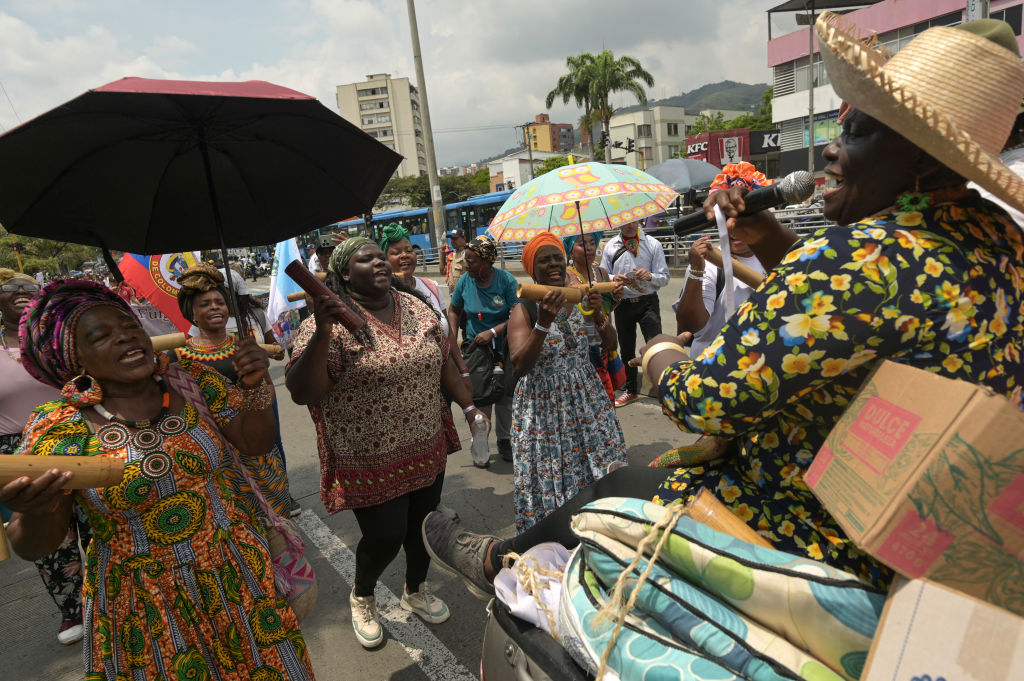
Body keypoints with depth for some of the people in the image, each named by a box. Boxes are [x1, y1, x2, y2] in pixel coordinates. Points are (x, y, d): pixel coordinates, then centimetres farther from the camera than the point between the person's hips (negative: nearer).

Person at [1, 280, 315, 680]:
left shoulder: (194, 384, -9)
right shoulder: (59, 429, -14)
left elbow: (255, 443, -4)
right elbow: (34, 548, -8)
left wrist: (255, 387, -20)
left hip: (235, 573, 2)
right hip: (144, 605, -2)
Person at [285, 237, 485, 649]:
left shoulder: (416, 308, 2)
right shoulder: (333, 321, -16)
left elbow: (443, 362, 12)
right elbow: (301, 393, -23)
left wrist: (469, 406, 9)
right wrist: (321, 333, -35)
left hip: (427, 450, 6)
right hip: (372, 460, -5)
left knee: (423, 525, 20)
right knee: (384, 537, 6)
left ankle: (415, 590, 51)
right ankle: (361, 597, 41)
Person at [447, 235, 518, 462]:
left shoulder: (506, 281, -11)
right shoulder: (465, 281, -3)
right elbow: (454, 310, 12)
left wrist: (493, 332, -22)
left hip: (504, 349, -1)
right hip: (474, 349, 1)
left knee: (505, 396, 8)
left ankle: (505, 439, 27)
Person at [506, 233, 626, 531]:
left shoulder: (581, 299, 5)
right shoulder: (524, 310, -7)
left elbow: (611, 345, 2)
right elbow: (520, 366, -19)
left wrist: (598, 315, -16)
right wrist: (544, 321, -28)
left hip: (587, 399, 4)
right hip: (543, 404, -3)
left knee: (599, 474, 6)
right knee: (549, 480, 1)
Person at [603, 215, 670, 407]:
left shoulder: (653, 244, 2)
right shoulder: (610, 247, 6)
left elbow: (664, 277, 0)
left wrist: (650, 276, -21)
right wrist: (614, 279, -12)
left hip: (648, 301, -2)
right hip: (622, 303, 3)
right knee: (626, 349, 13)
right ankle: (630, 390, 29)